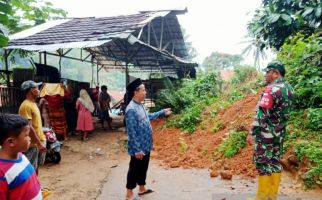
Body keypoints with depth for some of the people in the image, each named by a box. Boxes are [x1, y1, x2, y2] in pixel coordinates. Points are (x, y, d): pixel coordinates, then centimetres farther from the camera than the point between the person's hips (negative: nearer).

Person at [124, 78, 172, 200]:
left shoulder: (140, 105, 6)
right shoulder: (131, 109, -25)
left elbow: (148, 117, 26)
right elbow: (131, 132, -26)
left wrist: (162, 112, 24)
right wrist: (137, 150, -24)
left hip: (146, 146, 9)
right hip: (138, 148, -9)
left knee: (143, 168, 22)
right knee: (135, 170, 6)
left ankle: (142, 189, 39)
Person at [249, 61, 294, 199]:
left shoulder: (271, 89, -19)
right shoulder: (289, 89, 8)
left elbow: (261, 115, -21)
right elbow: (284, 112, 15)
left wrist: (253, 133, -14)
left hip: (266, 134, -8)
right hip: (280, 133, 9)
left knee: (264, 164, 0)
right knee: (275, 163, 14)